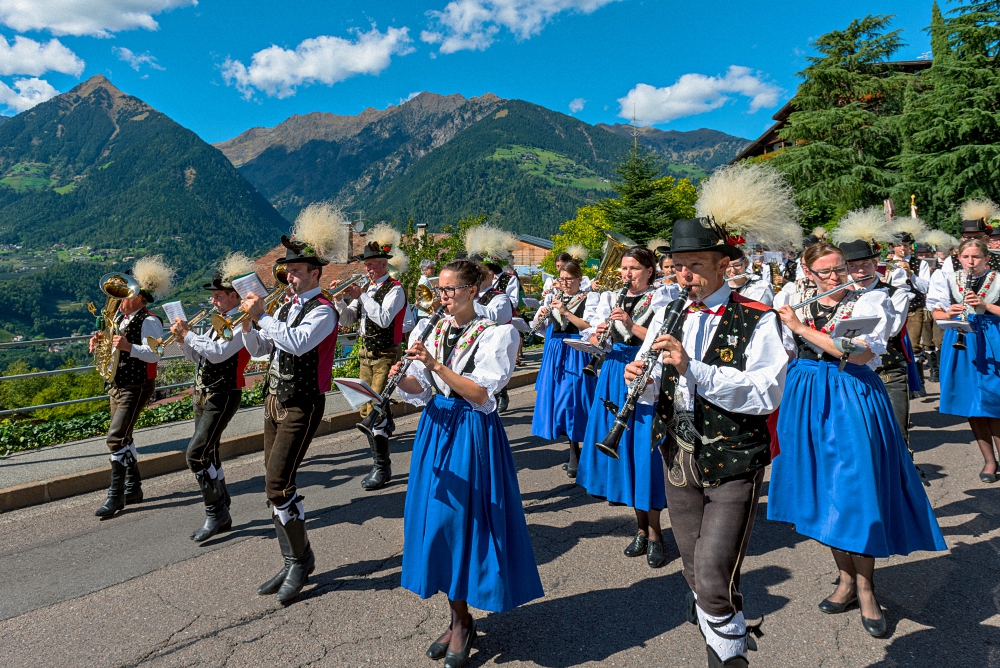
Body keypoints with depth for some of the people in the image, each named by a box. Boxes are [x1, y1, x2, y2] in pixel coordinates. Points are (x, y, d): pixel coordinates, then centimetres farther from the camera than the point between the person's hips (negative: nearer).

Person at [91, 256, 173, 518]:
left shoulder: (149, 321, -16)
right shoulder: (120, 316, 11)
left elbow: (154, 354, -26)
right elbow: (113, 346, 22)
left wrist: (129, 347, -40)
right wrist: (99, 341, 1)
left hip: (136, 387, -10)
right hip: (117, 385, 10)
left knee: (116, 438, -13)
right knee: (123, 438, 15)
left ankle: (116, 496, -3)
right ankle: (133, 488, 27)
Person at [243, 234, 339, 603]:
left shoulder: (322, 311, -12)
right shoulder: (287, 307, 14)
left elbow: (298, 343, -30)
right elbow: (258, 349, 16)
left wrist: (262, 315, -21)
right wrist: (248, 323, -1)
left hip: (301, 407, -9)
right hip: (275, 402, 9)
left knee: (277, 485, -12)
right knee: (276, 485, 11)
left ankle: (301, 560, 7)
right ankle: (293, 563, 23)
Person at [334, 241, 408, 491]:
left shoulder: (394, 289, -9)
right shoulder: (366, 289, 12)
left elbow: (384, 318, -24)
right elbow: (347, 320, 11)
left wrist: (361, 296, -21)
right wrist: (339, 298, -4)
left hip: (386, 356, -8)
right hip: (367, 355, 8)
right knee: (366, 411, 11)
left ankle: (382, 467, -1)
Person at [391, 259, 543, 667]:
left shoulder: (495, 334, -8)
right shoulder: (428, 330, 7)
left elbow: (481, 394, -18)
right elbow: (421, 389, 5)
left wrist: (435, 364, -25)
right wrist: (402, 378, -16)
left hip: (473, 434, -5)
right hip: (435, 428, 5)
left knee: (462, 521, -1)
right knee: (437, 520, 9)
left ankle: (462, 622, 20)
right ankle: (459, 619, 26)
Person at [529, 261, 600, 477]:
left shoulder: (589, 297, -2)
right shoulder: (555, 297, 11)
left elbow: (590, 326, -15)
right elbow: (536, 325, 9)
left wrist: (565, 312, -20)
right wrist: (542, 314, -13)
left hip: (576, 354, -5)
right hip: (555, 352, 5)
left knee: (572, 401, -7)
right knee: (557, 399, 8)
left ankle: (575, 458, 3)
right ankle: (574, 451, 22)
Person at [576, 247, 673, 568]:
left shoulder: (660, 298, 1)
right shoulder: (610, 298, 12)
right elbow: (593, 342, 9)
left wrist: (632, 325, -21)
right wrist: (598, 335, -13)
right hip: (616, 378, 4)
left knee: (646, 451, -4)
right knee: (623, 449, 7)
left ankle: (654, 532, 11)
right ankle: (641, 526, 23)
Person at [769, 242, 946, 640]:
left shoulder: (870, 302, -4)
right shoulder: (790, 301, 7)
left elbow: (860, 354, -20)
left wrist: (801, 327, -18)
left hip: (852, 401, -3)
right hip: (808, 402, 4)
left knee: (856, 489, -3)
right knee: (824, 491, 9)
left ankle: (865, 587, 15)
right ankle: (846, 579, 25)